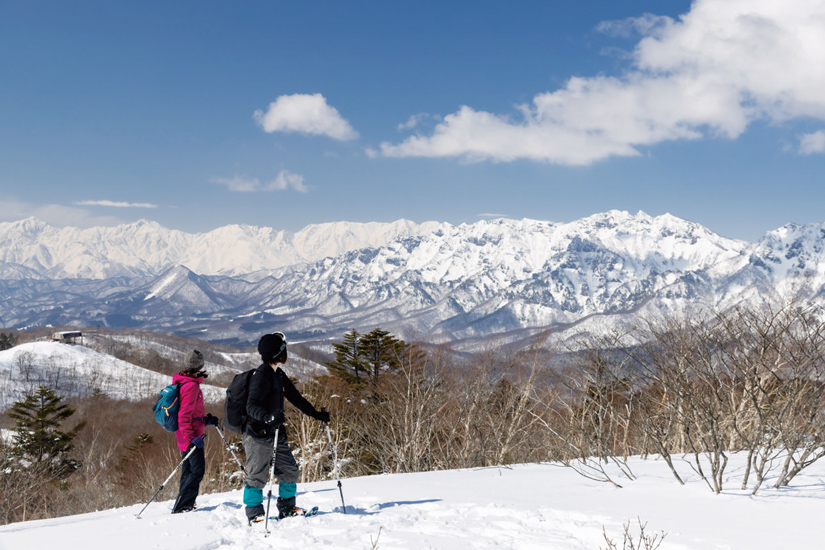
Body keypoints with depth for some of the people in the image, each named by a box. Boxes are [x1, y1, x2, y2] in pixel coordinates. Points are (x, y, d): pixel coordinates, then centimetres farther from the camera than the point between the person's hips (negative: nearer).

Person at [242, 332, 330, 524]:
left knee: (289, 469, 11)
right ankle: (254, 514, 7)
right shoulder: (262, 375, -17)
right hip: (258, 435, -9)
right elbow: (252, 405, -26)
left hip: (276, 434, 9)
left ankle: (287, 508, 24)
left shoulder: (279, 375, 12)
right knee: (257, 476, -4)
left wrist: (316, 414, 20)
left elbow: (295, 397, 21)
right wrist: (267, 417, -44)